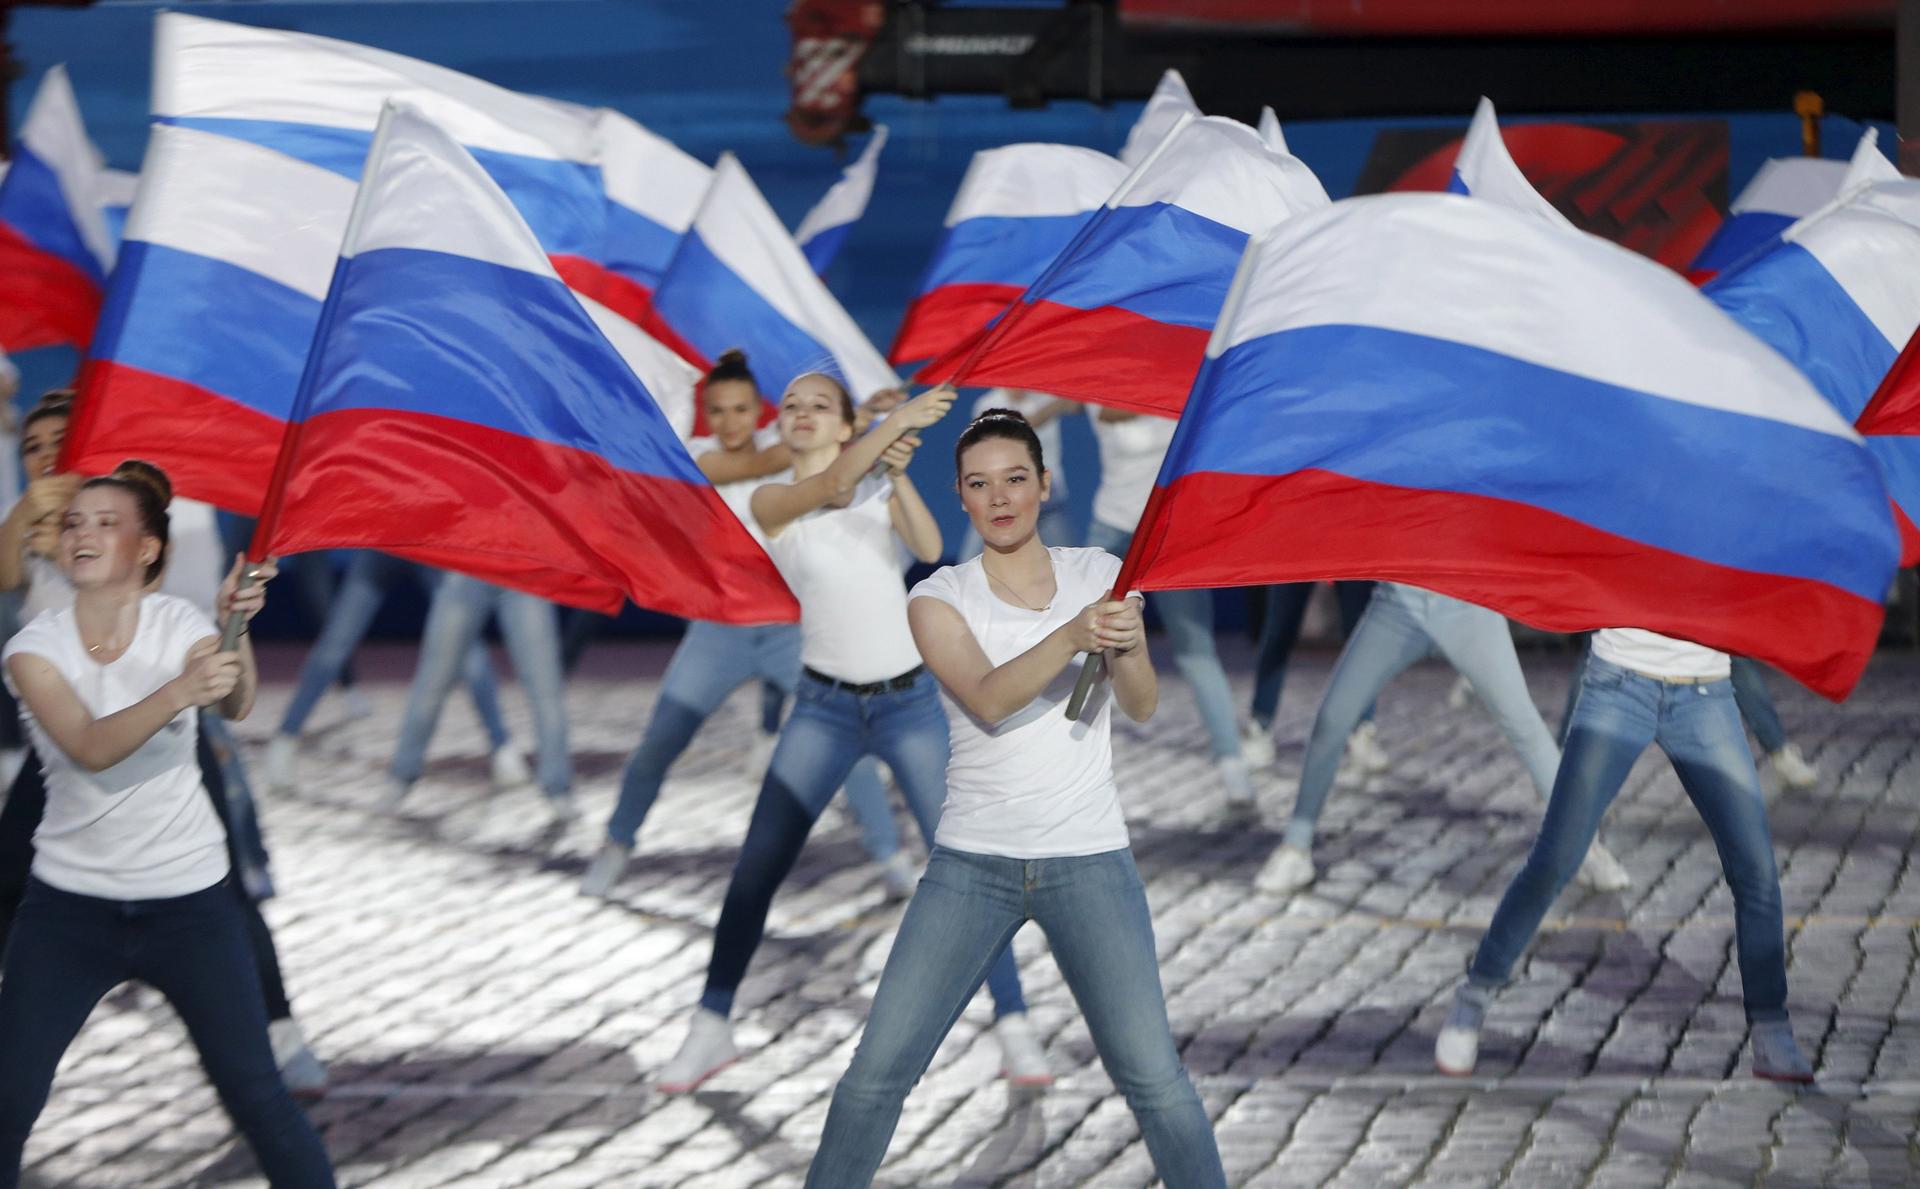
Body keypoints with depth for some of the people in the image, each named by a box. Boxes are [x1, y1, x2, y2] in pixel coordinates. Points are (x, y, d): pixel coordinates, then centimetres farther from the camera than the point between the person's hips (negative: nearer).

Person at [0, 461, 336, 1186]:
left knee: (257, 1098, -5)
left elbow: (236, 706, -26)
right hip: (69, 905, 1)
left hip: (190, 902, -1)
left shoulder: (178, 625, -5)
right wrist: (177, 692, -43)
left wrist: (236, 629, -48)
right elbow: (91, 748, -25)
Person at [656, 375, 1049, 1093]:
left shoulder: (879, 487, 5)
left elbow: (930, 549, -14)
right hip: (824, 706, 0)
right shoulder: (770, 502, -1)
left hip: (909, 702, 1)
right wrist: (899, 419, -35)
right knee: (756, 868, -4)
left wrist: (899, 474, -29)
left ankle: (1014, 1029, -2)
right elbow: (833, 486, -23)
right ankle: (711, 1028, 9)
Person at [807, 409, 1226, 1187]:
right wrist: (1072, 635, -36)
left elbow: (1142, 708, -6)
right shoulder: (939, 599, 0)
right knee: (879, 1067, -4)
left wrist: (1128, 648, -29)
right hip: (971, 862, 0)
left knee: (1152, 1074, -8)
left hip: (1088, 861, 0)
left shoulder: (1101, 576, 5)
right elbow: (989, 699, -19)